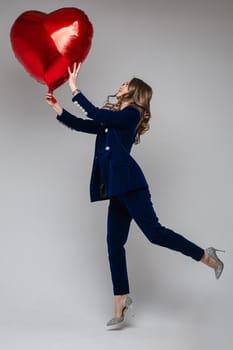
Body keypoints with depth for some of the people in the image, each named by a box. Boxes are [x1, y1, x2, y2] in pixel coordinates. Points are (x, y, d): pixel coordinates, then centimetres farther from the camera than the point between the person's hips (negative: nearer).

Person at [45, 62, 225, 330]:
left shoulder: (131, 113, -3)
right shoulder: (113, 118, 22)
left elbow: (96, 115, -15)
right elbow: (80, 124, 22)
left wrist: (74, 88, -11)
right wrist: (56, 106, 17)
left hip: (128, 183, -8)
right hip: (117, 187, 8)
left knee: (154, 232, -13)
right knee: (114, 245, 4)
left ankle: (207, 257, 4)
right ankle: (120, 305, 9)